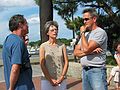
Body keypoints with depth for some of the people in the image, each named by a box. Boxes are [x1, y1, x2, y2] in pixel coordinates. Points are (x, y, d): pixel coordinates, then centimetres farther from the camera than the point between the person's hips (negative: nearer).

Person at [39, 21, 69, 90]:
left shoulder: (62, 45, 5)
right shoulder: (43, 46, 0)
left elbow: (66, 62, 2)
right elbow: (42, 65, -5)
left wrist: (61, 78, -7)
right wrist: (51, 79, -10)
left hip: (61, 80, 2)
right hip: (47, 80, -1)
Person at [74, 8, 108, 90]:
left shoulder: (100, 32, -9)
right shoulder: (86, 34, 16)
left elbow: (86, 49, -20)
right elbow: (76, 52, 7)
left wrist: (82, 33, -7)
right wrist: (90, 51, -11)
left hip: (97, 70, -7)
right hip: (85, 70, 7)